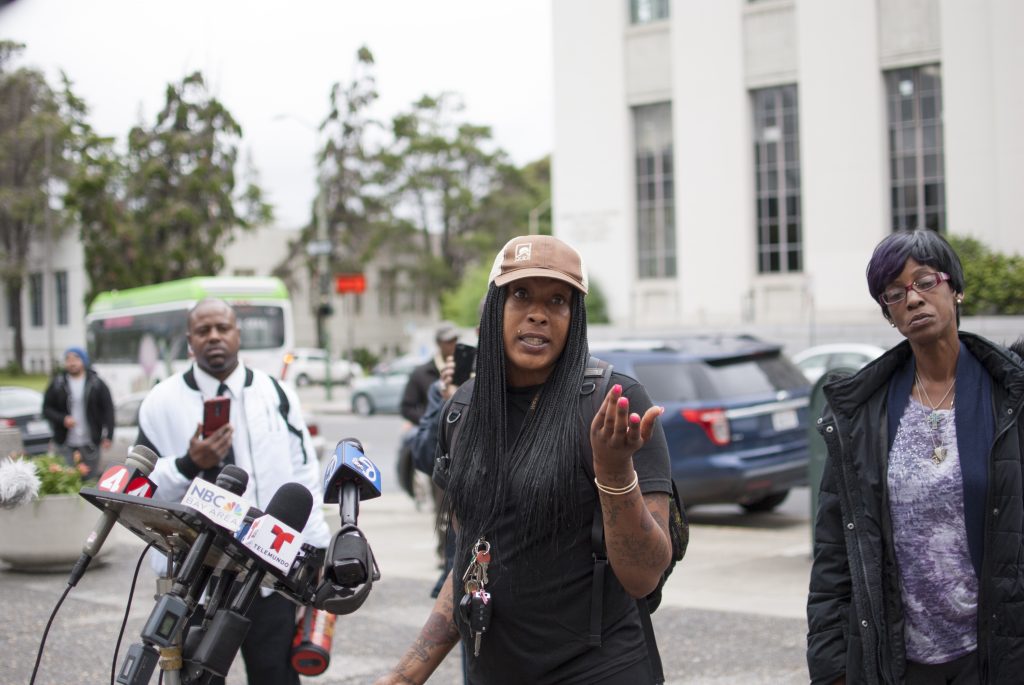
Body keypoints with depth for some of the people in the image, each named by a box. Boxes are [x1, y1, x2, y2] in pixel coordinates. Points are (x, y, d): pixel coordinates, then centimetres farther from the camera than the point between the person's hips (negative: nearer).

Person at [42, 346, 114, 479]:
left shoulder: (96, 383, 0)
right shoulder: (57, 384, 2)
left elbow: (108, 409, 1)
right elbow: (47, 409, 5)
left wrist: (108, 436, -5)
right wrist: (62, 419, -14)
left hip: (90, 443, 0)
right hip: (65, 443, 0)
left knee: (90, 479, 6)